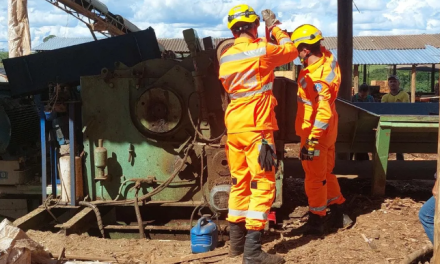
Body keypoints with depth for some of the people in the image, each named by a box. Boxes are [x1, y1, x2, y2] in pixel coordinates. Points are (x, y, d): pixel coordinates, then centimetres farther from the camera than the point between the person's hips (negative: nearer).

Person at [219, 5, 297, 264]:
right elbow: (291, 51, 7)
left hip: (234, 128, 7)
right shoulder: (261, 50, -10)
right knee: (263, 185, -5)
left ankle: (237, 241, 23)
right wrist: (274, 27, 21)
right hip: (256, 129, -7)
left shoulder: (225, 57, 8)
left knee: (240, 183, 15)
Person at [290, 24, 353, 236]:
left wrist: (311, 141, -27)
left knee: (314, 177, 2)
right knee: (326, 173, 19)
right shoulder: (328, 58, -1)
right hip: (327, 132, 9)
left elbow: (323, 114, -30)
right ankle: (338, 215, 29)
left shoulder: (316, 80, -28)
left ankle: (316, 222, 13)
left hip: (316, 133, -9)